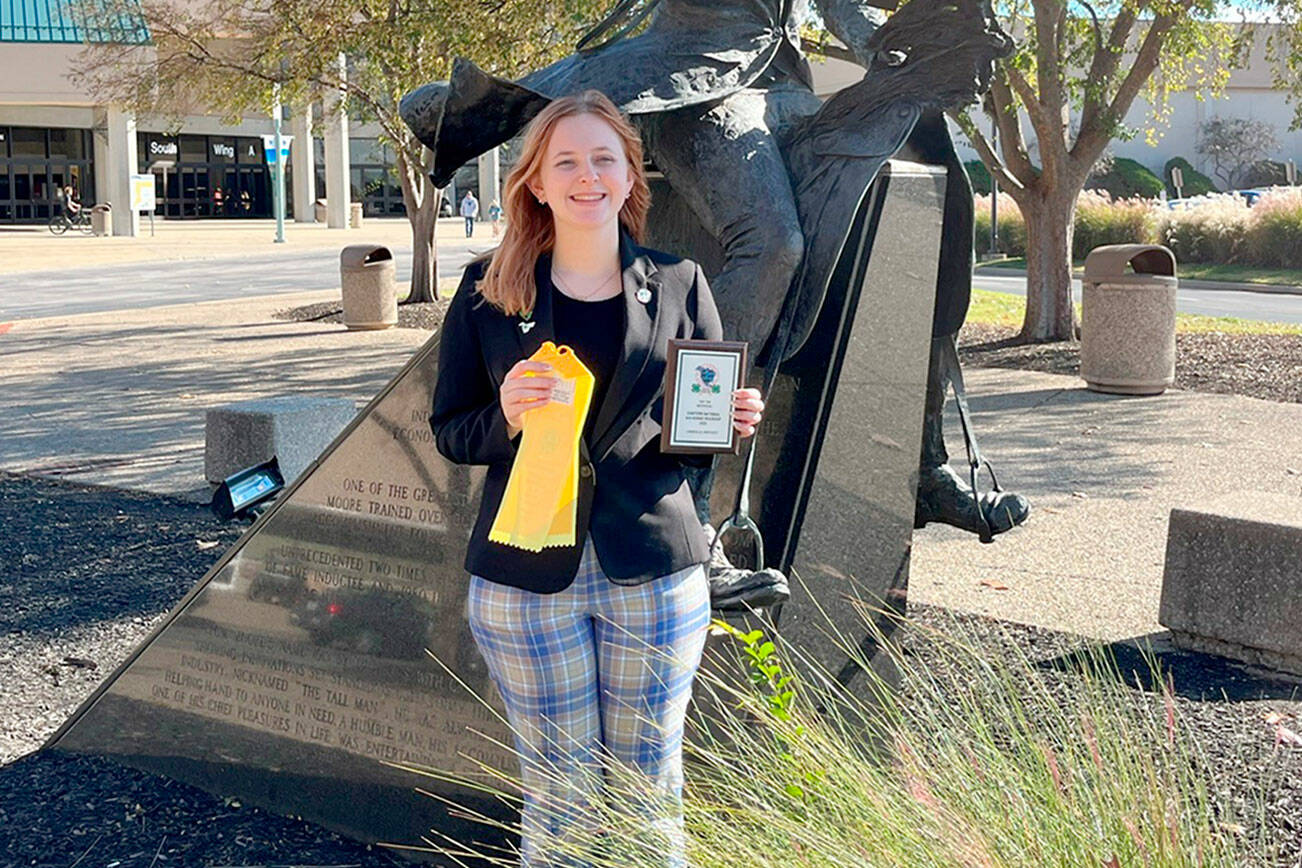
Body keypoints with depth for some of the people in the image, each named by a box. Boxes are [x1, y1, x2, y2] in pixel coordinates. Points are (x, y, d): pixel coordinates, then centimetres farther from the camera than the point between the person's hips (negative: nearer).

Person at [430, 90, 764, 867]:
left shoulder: (678, 284, 5)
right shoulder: (487, 290, 2)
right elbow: (449, 432, 4)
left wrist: (734, 422, -11)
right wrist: (507, 417, -17)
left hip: (653, 575, 1)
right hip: (527, 581, 0)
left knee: (652, 788, 11)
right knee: (559, 796, 9)